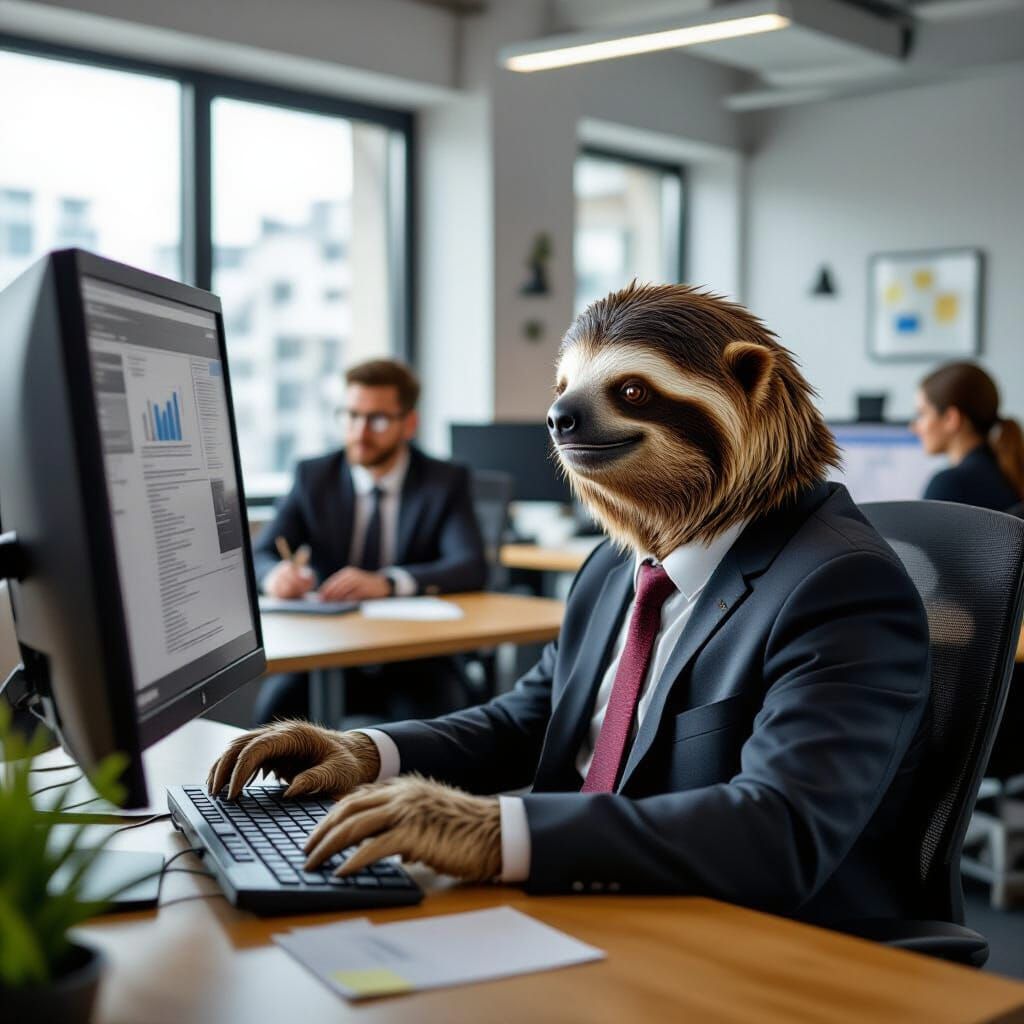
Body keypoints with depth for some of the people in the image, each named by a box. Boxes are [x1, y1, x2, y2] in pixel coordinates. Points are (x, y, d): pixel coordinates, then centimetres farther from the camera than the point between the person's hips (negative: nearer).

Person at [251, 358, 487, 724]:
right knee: (275, 706, -27)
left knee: (427, 719, -31)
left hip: (413, 665, -1)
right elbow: (260, 555, -2)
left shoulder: (446, 482, 0)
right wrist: (277, 573, -28)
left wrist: (386, 583, -33)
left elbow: (470, 567, -15)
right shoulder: (313, 476, 6)